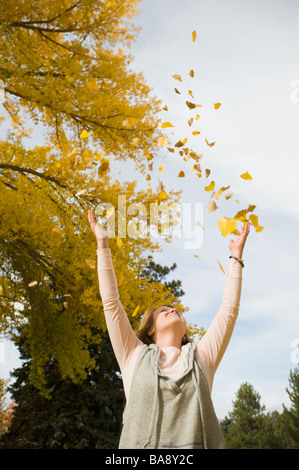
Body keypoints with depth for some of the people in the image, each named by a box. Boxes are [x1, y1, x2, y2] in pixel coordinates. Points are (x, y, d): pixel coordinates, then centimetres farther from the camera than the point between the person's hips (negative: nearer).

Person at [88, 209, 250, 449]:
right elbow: (111, 303, 9)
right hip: (141, 442, -1)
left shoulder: (201, 358, 15)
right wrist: (103, 245, 10)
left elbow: (229, 310, 14)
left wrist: (236, 255, 17)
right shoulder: (135, 356, 12)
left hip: (200, 442, 2)